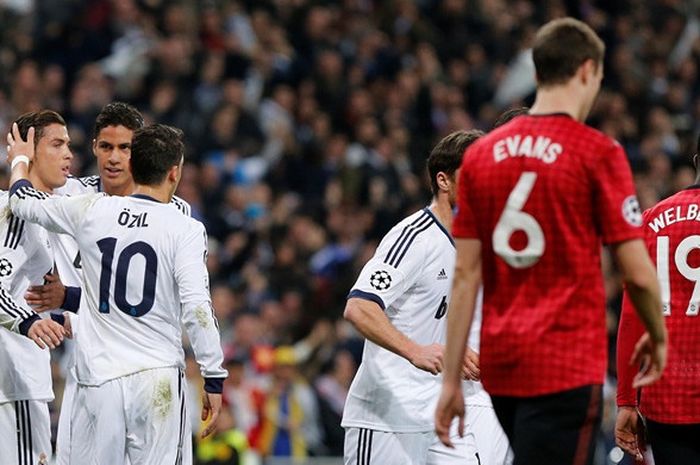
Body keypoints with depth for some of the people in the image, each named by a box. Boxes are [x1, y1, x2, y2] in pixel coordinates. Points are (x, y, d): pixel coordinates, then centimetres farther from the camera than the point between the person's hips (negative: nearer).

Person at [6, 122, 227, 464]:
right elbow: (197, 309, -12)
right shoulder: (185, 230, -6)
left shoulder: (91, 212, 3)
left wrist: (20, 159, 41)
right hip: (158, 382, -3)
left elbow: (23, 202, 20)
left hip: (99, 379, 3)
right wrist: (213, 380, -4)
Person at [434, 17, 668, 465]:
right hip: (568, 367, -6)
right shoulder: (598, 152, -7)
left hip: (500, 363, 6)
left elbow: (466, 276, 7)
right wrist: (658, 336, 12)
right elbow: (637, 273, -8)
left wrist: (452, 381, 9)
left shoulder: (481, 154, 7)